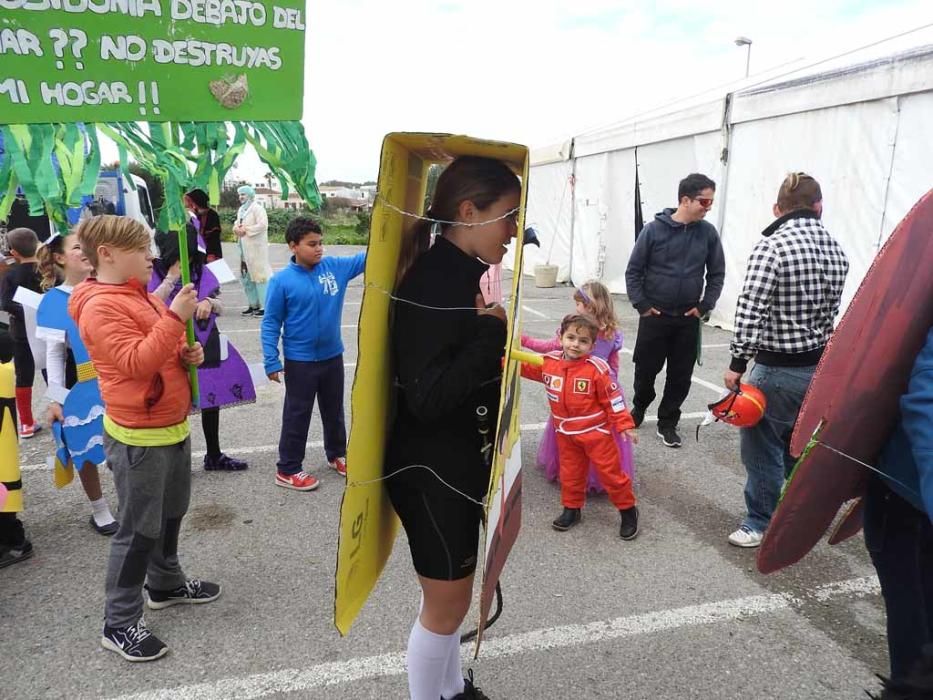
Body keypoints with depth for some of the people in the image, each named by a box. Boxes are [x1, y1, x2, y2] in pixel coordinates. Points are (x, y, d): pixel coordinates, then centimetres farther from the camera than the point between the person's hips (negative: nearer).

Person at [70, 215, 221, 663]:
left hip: (173, 427, 9)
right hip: (138, 437, -9)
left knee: (171, 514, 23)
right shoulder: (100, 307, -19)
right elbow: (137, 362, -28)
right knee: (140, 529, 1)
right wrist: (176, 317, -30)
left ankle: (165, 583, 42)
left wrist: (188, 354, 1)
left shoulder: (144, 297, 10)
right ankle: (120, 623, 16)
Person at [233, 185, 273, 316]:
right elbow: (237, 222, 23)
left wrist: (246, 230, -16)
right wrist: (236, 228, 0)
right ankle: (254, 304, 21)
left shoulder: (257, 208, -9)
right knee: (246, 277, 12)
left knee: (260, 275, -9)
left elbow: (263, 225, -19)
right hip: (244, 248, 9)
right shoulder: (241, 209, 18)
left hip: (256, 247, -9)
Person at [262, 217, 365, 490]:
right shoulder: (282, 281, -15)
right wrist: (271, 361, -15)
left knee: (334, 410, 21)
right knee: (297, 416, 8)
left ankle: (336, 454, 41)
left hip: (332, 357, 5)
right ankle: (287, 470, 22)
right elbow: (271, 323, -11)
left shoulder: (335, 267, -4)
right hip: (300, 361, -4)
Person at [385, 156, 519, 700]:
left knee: (452, 593, 25)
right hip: (431, 472, -9)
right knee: (447, 604, 10)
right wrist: (493, 330, -28)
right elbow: (428, 396, -29)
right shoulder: (433, 283, -24)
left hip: (457, 464, 9)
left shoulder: (459, 273, 5)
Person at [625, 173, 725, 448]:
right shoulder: (654, 230, -9)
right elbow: (633, 271, -3)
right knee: (646, 368, 9)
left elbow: (717, 273, 8)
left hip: (688, 319, 2)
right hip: (654, 317, -2)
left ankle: (668, 423, 23)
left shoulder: (708, 233, -2)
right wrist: (641, 305, -7)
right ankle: (639, 406, 37)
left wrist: (704, 306, 1)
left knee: (681, 374, 7)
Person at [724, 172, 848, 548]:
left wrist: (737, 362, -13)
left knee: (762, 445, 8)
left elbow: (750, 309, -20)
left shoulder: (772, 245, -16)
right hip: (820, 365, 7)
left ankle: (761, 522, 20)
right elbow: (830, 311, 11)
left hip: (778, 369, -7)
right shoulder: (835, 250, 4)